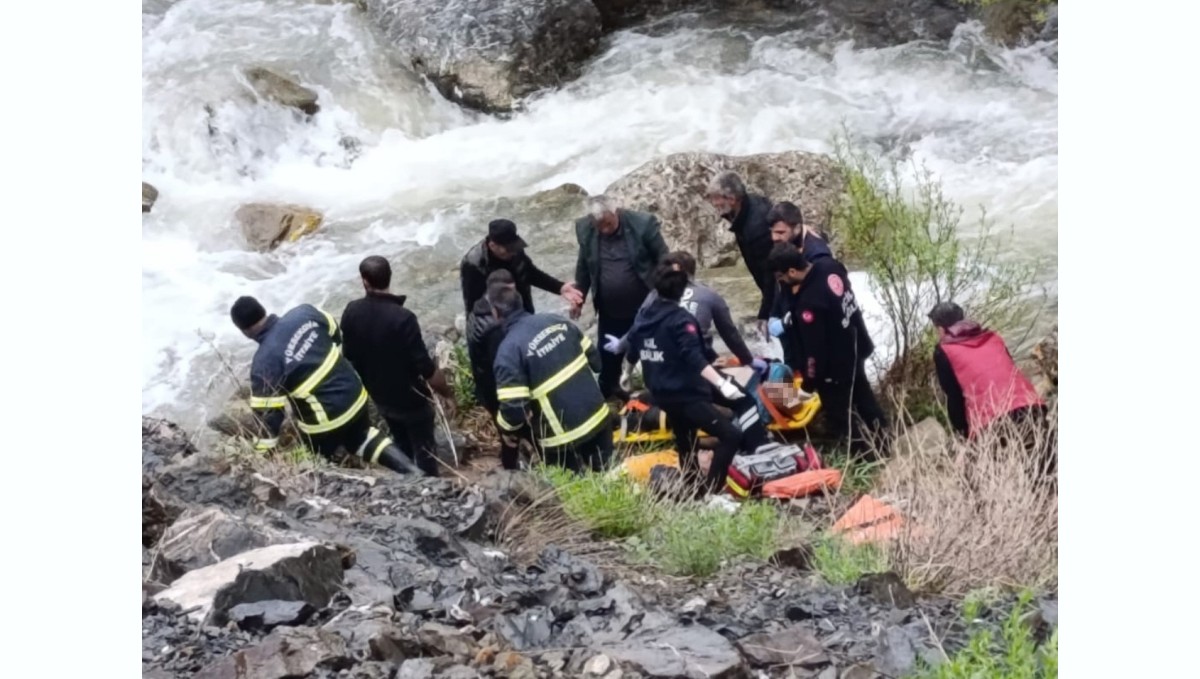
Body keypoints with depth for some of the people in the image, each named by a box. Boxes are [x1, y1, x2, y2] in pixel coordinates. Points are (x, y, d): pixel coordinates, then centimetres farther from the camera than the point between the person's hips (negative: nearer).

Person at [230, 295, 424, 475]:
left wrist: (263, 452, -6)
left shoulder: (264, 362, -23)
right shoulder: (304, 313, -9)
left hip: (323, 421, -6)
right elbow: (336, 334, 10)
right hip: (354, 394, 6)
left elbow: (269, 413, -18)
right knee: (361, 436, 32)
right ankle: (413, 472, 24)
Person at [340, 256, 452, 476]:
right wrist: (448, 394, -10)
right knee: (424, 450, 14)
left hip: (380, 396, 6)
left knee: (403, 447, 27)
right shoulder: (402, 318, -32)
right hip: (411, 398, -6)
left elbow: (349, 355, 2)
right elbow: (426, 367, -27)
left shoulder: (351, 312, -13)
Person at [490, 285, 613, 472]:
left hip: (563, 437, -5)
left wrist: (505, 425, 1)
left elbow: (513, 411, -20)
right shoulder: (555, 320, 2)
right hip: (597, 416, 6)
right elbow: (595, 360, 11)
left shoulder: (509, 350, -17)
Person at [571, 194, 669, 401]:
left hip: (645, 306, -2)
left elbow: (663, 259, -8)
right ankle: (607, 390, 32)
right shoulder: (585, 229, -8)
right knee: (608, 353, 12)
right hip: (609, 310, 2)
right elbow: (583, 266, 7)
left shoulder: (643, 224, -18)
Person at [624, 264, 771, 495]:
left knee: (686, 447, 23)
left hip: (662, 394, 9)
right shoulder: (681, 319, -14)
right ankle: (709, 492, -17)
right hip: (685, 394, -9)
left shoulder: (645, 316, 9)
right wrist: (722, 383, -37)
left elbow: (632, 352, 25)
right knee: (731, 435, -12)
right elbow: (695, 357, -28)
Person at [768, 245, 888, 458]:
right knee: (862, 395, 28)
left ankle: (864, 455, 22)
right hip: (855, 347, 9)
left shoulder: (808, 303, -37)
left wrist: (809, 384, -13)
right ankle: (883, 439, 45)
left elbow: (814, 348, -28)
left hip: (837, 363, -9)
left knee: (840, 413, 10)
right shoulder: (827, 265, -11)